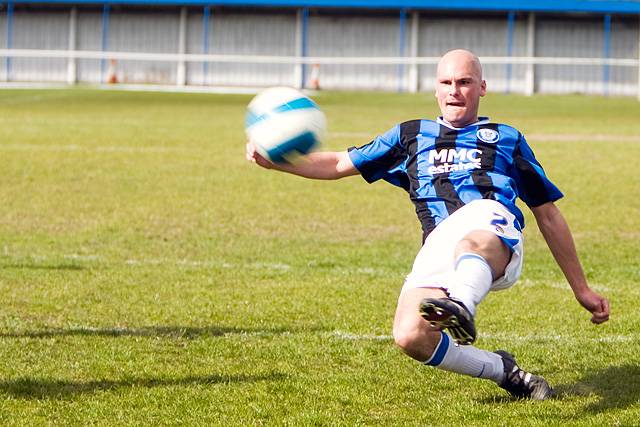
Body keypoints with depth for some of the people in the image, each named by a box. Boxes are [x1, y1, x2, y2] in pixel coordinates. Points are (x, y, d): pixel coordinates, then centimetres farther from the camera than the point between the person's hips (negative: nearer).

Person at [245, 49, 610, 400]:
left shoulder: (507, 139, 30)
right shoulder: (412, 137, 34)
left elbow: (548, 215, 31)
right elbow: (340, 164, 34)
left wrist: (581, 289, 28)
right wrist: (273, 160, 17)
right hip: (436, 250, 3)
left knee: (474, 242, -42)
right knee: (411, 336, -26)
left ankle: (461, 308, -74)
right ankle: (505, 372, -4)